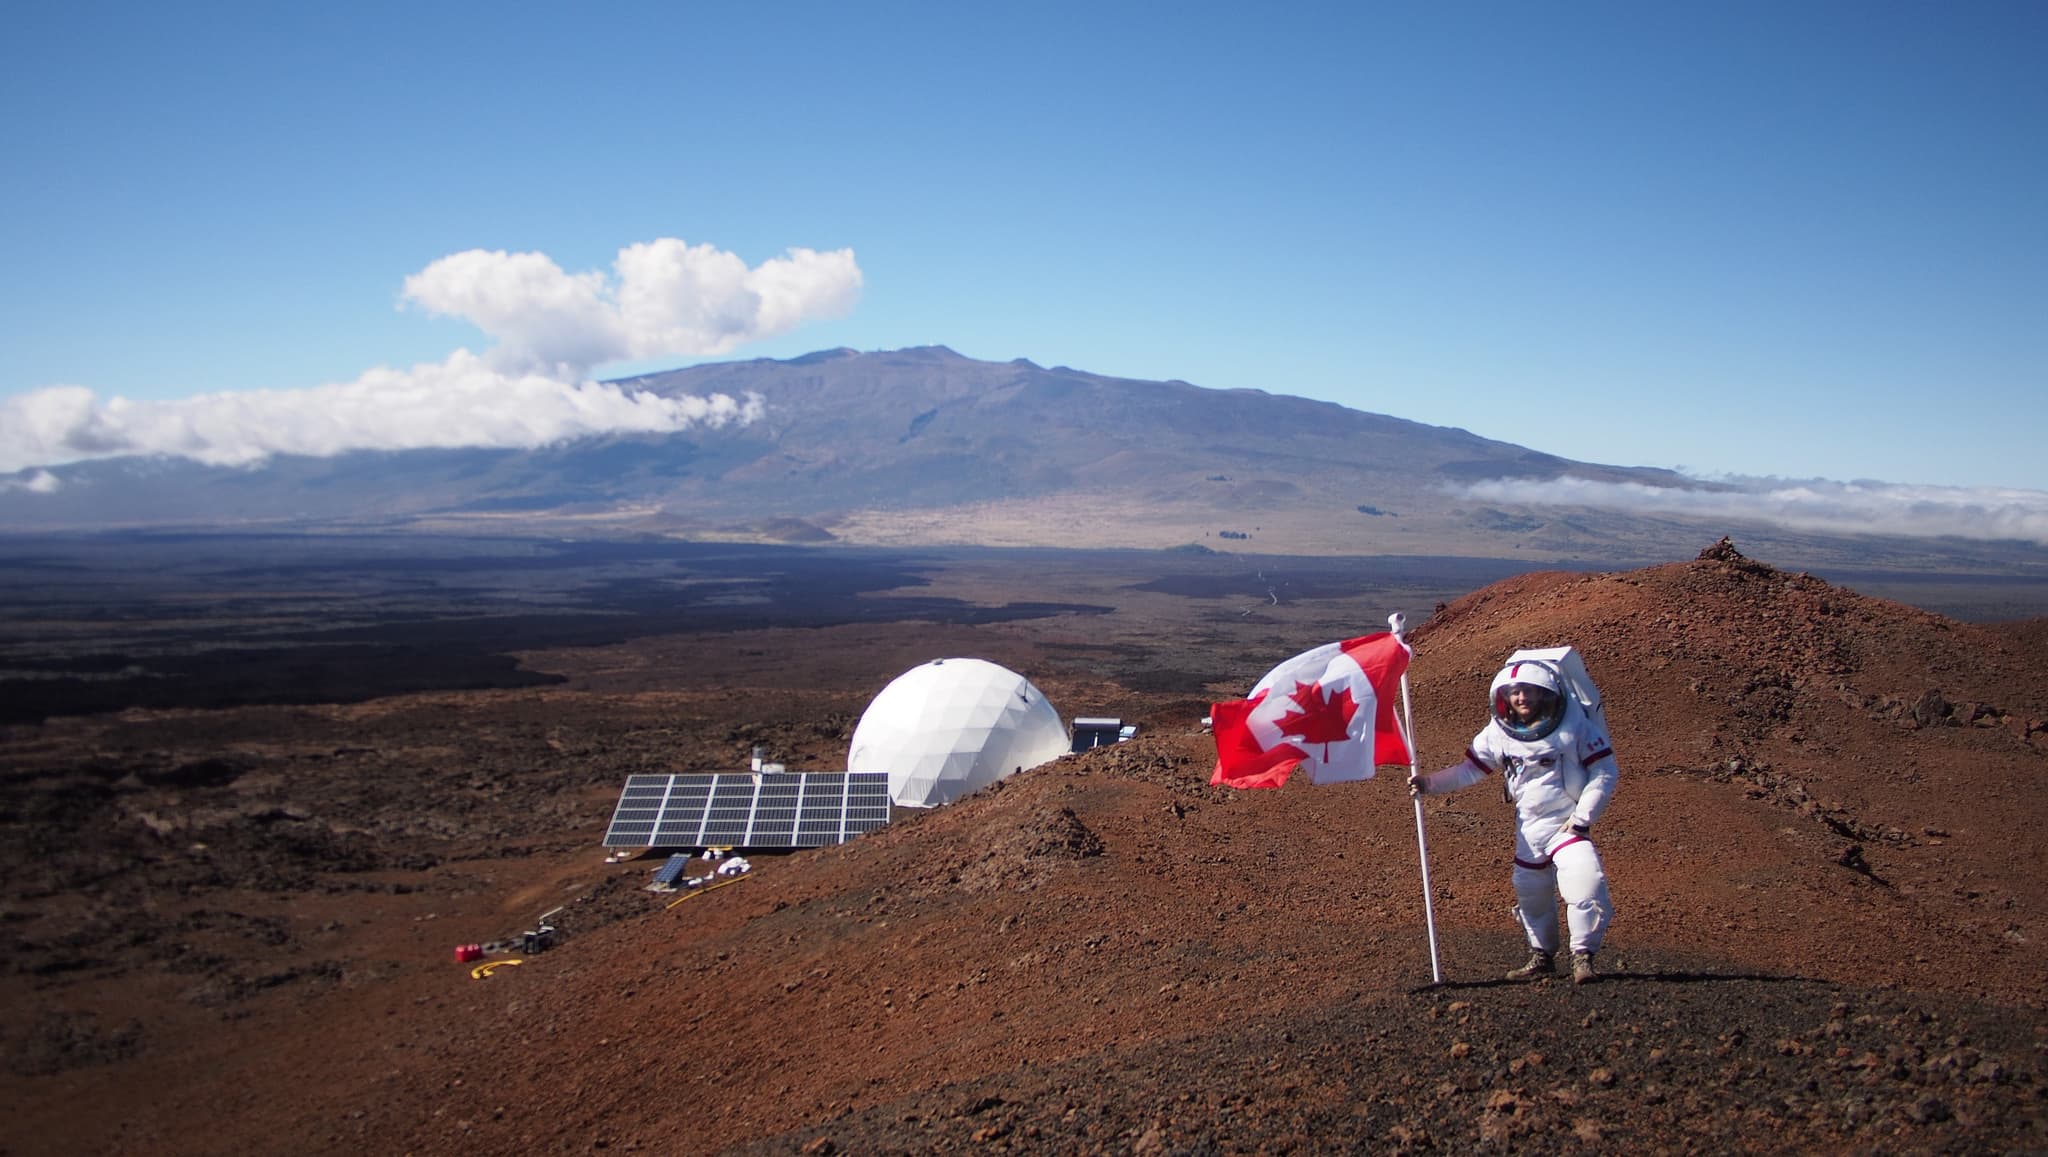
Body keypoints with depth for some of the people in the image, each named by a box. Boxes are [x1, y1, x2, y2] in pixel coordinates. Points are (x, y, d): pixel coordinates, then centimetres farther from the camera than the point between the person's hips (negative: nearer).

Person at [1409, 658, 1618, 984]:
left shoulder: (1575, 724, -13)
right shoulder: (1499, 733, -3)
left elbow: (1604, 772, -9)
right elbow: (1470, 769, 2)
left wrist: (1583, 818, -14)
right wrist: (1429, 783, -11)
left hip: (1567, 824, -4)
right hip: (1528, 828, 4)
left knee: (1585, 884, -22)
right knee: (1530, 895, 12)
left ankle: (1582, 957, -6)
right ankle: (1542, 956, 32)